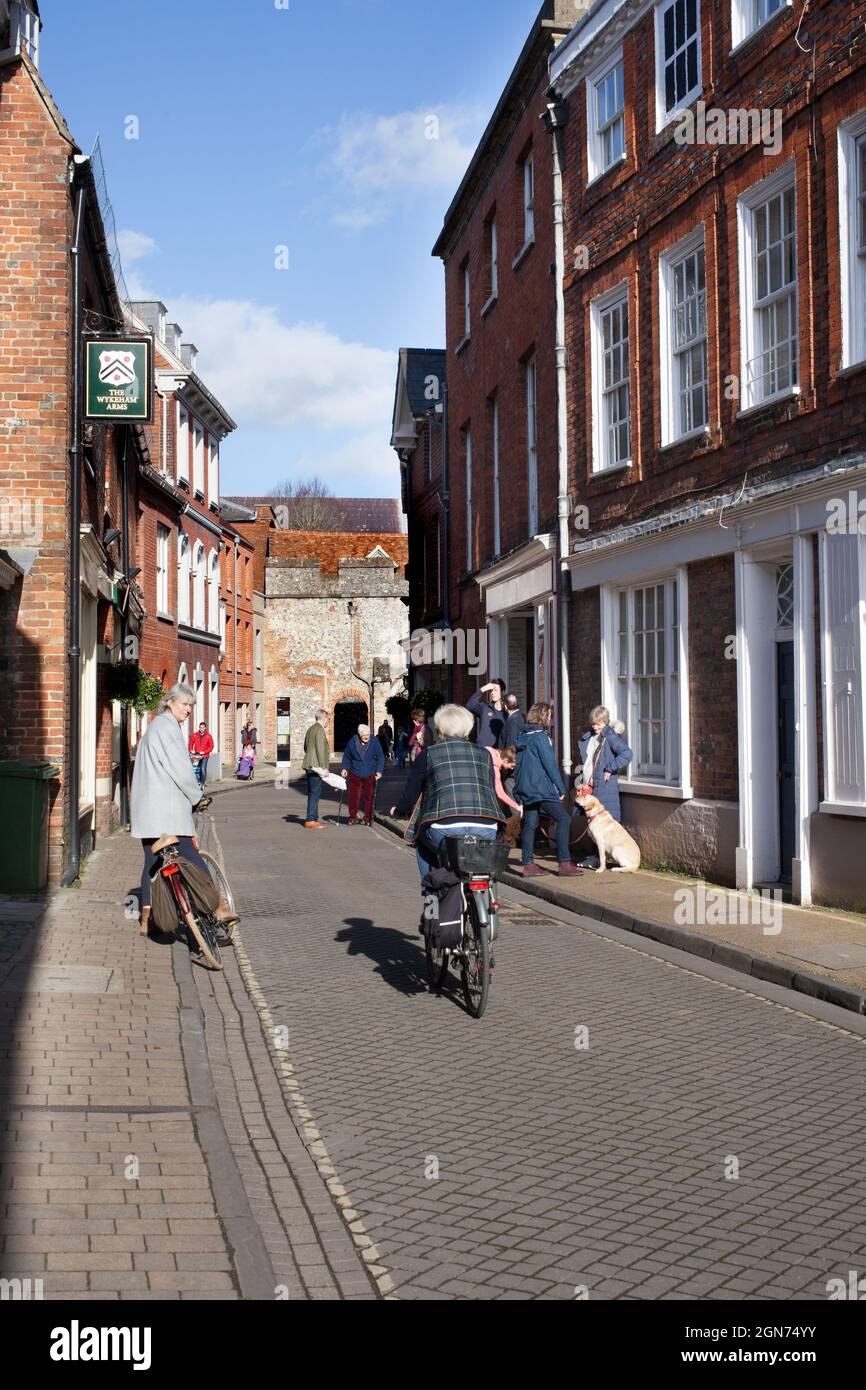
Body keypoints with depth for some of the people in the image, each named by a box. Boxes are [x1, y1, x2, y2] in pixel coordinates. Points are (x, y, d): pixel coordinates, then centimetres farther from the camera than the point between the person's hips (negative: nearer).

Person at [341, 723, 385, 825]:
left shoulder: (374, 742, -4)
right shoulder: (352, 742, 0)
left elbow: (381, 758, -1)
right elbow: (347, 757, 13)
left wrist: (379, 771, -9)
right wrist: (345, 768, 3)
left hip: (370, 775, -1)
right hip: (355, 775, 1)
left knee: (369, 797, 2)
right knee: (353, 797, 1)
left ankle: (368, 818, 13)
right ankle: (353, 817, 13)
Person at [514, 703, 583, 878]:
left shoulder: (522, 737, 13)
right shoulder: (541, 736, -11)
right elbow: (550, 764, -13)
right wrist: (561, 788, -7)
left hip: (525, 789, 9)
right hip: (541, 788, -9)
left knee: (530, 824, 9)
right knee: (563, 819, -7)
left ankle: (528, 865, 8)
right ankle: (564, 863, -12)